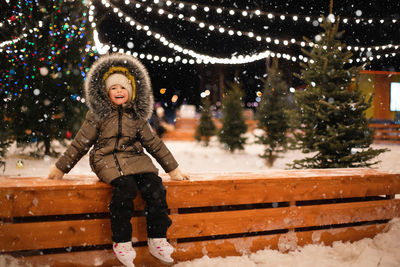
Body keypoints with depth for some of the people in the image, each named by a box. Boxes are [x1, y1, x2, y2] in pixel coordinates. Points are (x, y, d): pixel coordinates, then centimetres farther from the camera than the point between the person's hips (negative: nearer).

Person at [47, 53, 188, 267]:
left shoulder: (137, 116, 14)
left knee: (154, 185, -24)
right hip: (107, 158, -3)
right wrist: (60, 168, 11)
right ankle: (121, 242, -22)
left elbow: (153, 143, 18)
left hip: (134, 158, 3)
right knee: (125, 186, -33)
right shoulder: (98, 115, 6)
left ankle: (157, 240, -14)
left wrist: (173, 169, 17)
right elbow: (80, 143, 10)